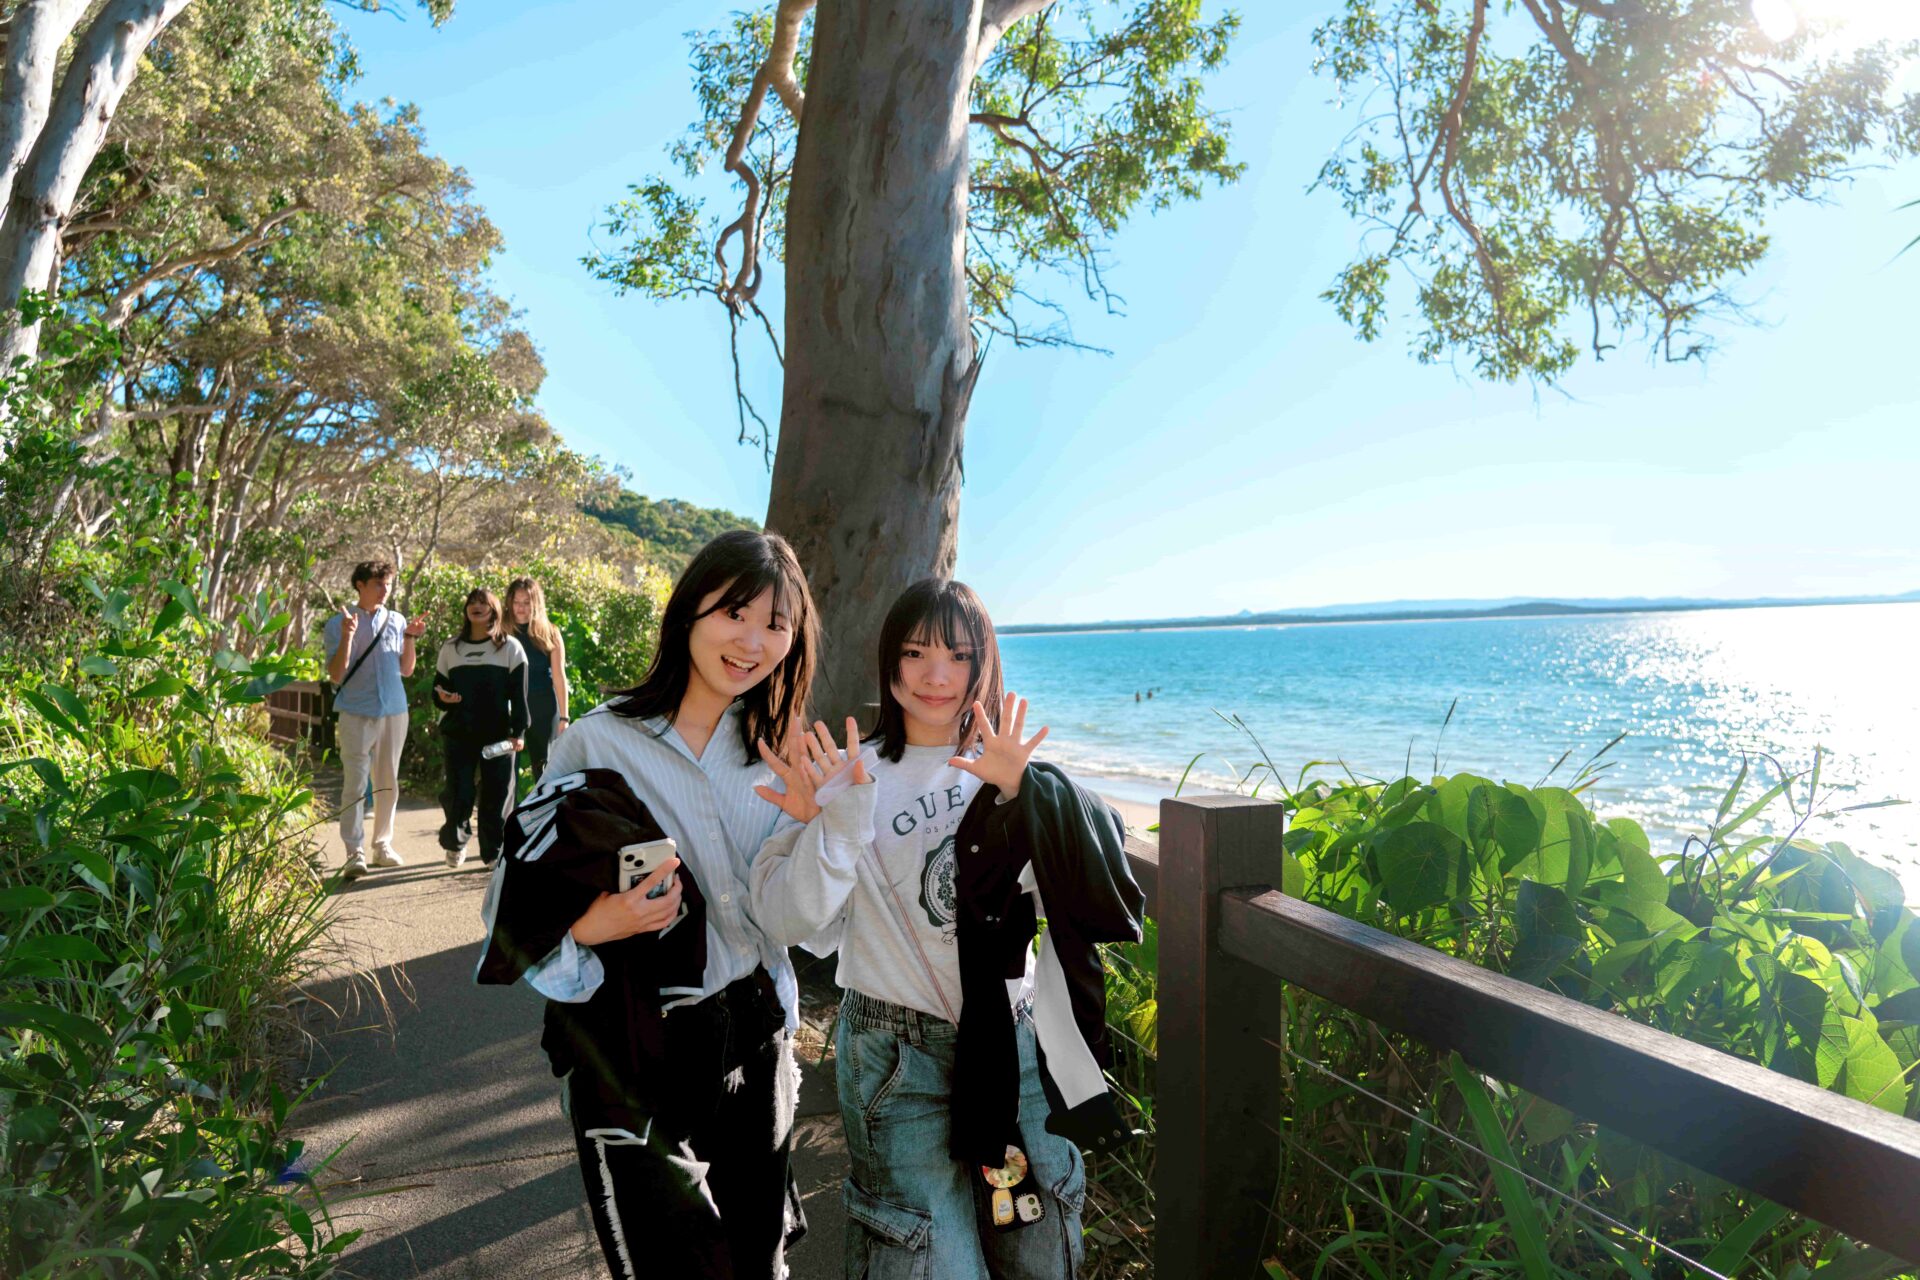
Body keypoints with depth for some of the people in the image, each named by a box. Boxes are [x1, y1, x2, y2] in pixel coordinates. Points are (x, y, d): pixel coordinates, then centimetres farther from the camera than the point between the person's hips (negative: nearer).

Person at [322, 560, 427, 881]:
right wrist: (347, 636, -19)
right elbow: (336, 675, -7)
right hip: (356, 714, -4)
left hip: (394, 712, 4)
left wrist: (410, 639, -3)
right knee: (355, 784, -8)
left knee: (388, 783, 10)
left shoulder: (397, 620, 9)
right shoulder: (338, 623, -1)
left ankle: (383, 845, 19)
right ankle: (355, 853, -7)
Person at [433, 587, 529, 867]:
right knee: (459, 795, -2)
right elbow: (438, 686, 16)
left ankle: (494, 852, 14)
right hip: (458, 734, 2)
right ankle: (455, 843, 24)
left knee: (497, 795, 0)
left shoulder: (510, 647, 3)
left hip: (498, 734, -2)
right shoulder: (451, 647, 11)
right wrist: (441, 696, -8)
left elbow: (518, 694, -1)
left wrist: (518, 731, -8)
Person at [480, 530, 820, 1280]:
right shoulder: (600, 743, -12)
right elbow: (513, 903, -9)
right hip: (632, 1050, -4)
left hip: (753, 1040, 5)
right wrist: (592, 925, -27)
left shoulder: (775, 753, 1)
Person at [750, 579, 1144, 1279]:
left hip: (1016, 1039, 3)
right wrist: (835, 823, -30)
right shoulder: (853, 777, -7)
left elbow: (1096, 872, -13)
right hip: (900, 1055, -3)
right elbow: (788, 921, -14)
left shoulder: (1013, 768, 2)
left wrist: (1022, 792, -29)